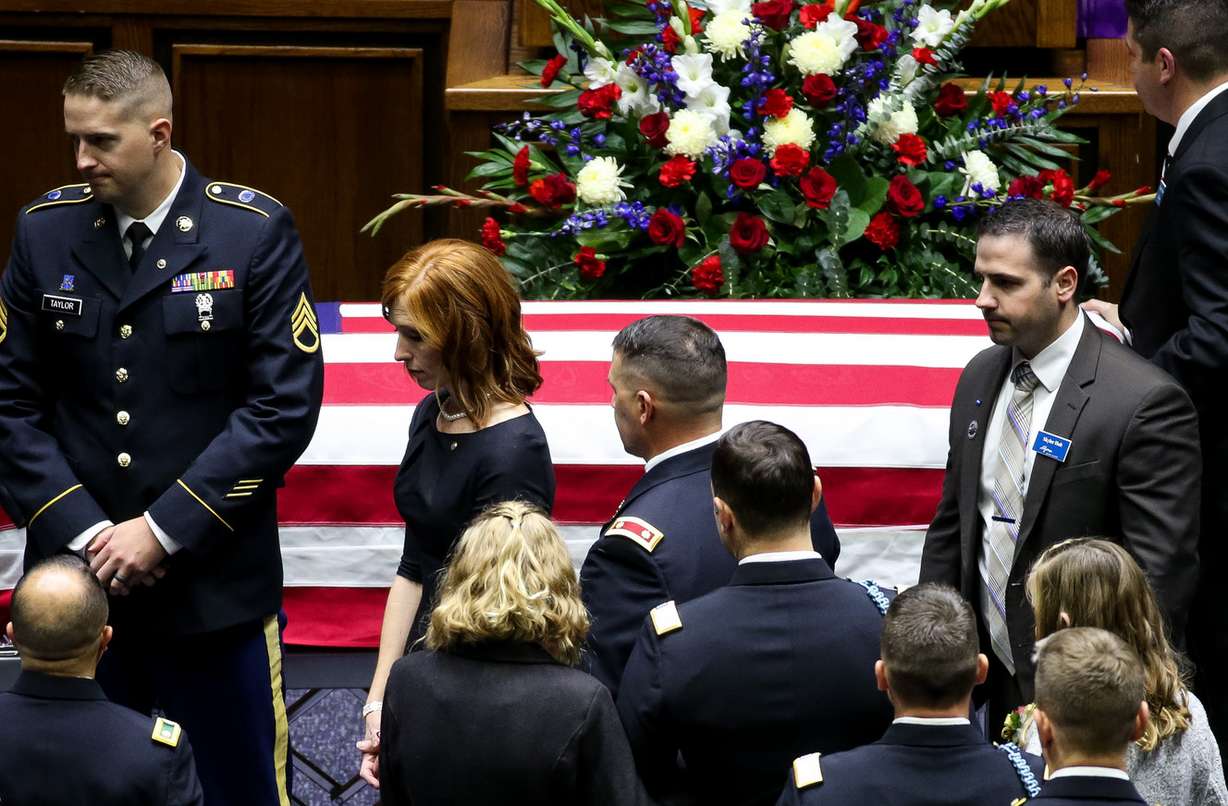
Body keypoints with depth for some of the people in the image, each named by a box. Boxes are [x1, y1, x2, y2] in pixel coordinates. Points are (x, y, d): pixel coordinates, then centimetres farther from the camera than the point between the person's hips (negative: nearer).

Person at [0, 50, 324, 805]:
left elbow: (285, 405, -9)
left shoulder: (255, 231, -6)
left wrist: (164, 531, -12)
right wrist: (81, 532, -8)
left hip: (214, 583, -2)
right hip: (78, 574, 2)